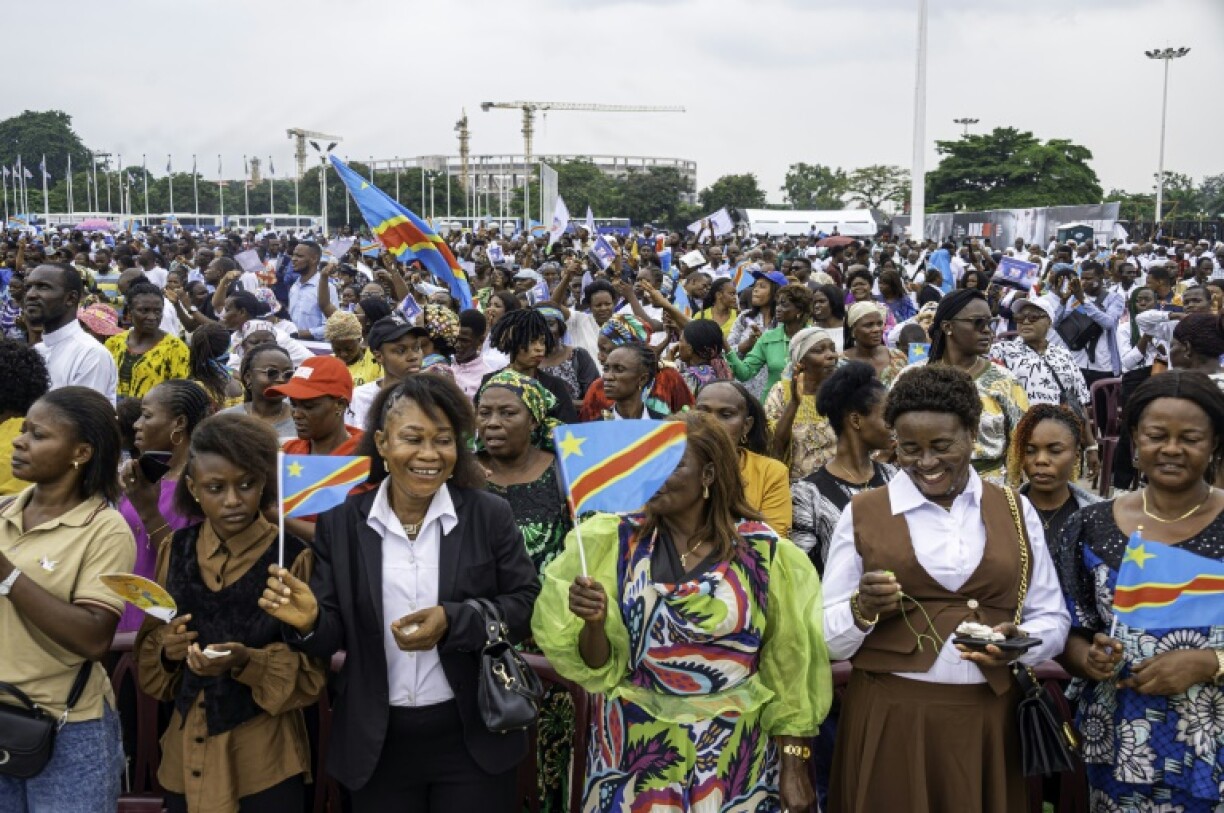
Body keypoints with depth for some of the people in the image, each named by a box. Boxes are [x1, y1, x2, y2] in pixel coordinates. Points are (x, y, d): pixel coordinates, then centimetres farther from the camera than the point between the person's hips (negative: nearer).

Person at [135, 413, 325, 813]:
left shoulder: (293, 556, -11)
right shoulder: (175, 551, 2)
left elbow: (312, 669, -9)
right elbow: (147, 649, 10)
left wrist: (246, 661, -24)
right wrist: (166, 648, -11)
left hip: (264, 758, -3)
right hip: (186, 754, 4)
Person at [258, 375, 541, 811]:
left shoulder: (490, 514, -5)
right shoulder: (340, 523, -2)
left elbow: (528, 605, -6)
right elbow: (334, 635, 0)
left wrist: (453, 621, -20)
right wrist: (310, 620, -22)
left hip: (472, 737, -1)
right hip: (377, 741, 1)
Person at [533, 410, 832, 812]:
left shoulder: (763, 551, -7)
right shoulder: (616, 541, -6)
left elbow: (788, 668, -1)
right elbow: (599, 667, -5)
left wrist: (794, 765, -2)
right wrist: (594, 623, -24)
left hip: (734, 758, 0)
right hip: (635, 755, 1)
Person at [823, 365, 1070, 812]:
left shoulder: (1015, 510, 7)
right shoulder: (863, 513, 1)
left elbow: (1052, 619, 10)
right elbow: (827, 638, 1)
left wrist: (1020, 642, -10)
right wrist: (861, 610, -18)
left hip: (990, 719, 2)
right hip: (888, 720, -2)